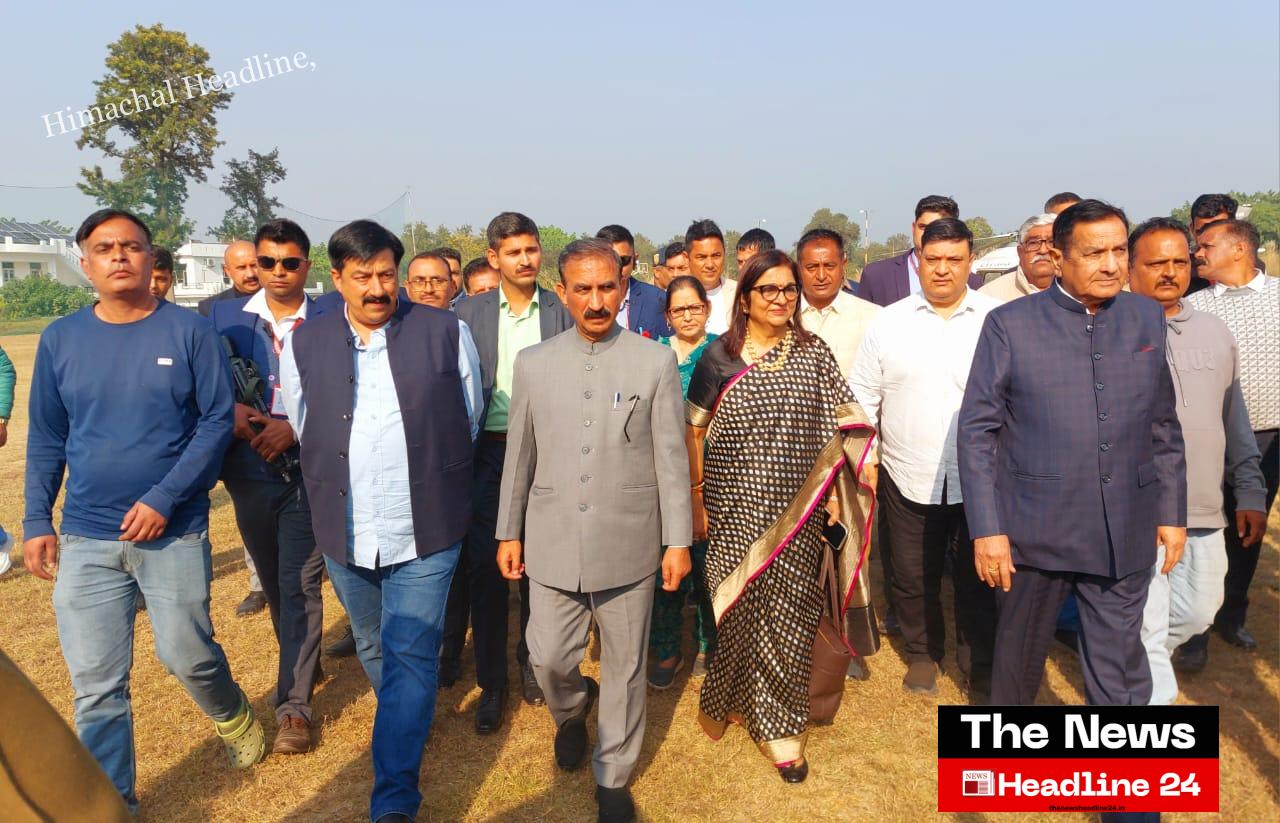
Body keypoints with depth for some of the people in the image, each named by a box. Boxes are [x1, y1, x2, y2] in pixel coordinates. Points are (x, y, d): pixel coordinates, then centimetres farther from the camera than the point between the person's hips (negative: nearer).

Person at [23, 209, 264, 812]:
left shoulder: (189, 332, -5)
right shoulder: (60, 339, 4)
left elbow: (217, 421, -8)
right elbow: (45, 440, 9)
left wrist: (164, 498, -16)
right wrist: (37, 521, 4)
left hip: (175, 533, -2)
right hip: (86, 541, 3)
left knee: (187, 655, 8)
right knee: (95, 684, 7)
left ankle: (235, 718, 40)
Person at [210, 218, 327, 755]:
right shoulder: (225, 316, 5)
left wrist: (296, 428, -18)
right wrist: (230, 409, -15)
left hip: (308, 473, -4)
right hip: (250, 472, 4)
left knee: (300, 586, -4)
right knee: (275, 584, 18)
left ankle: (295, 705, 4)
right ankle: (300, 665, 40)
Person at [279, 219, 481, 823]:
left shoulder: (446, 333, -5)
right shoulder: (304, 344, 2)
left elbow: (468, 421, 5)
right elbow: (304, 432, 12)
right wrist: (341, 485, 12)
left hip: (424, 534, -3)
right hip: (344, 535, 3)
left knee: (410, 659, -2)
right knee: (374, 648, 22)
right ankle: (407, 720, 49)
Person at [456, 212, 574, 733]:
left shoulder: (562, 313, 3)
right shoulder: (470, 314, 4)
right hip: (488, 453, 0)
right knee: (486, 566, 3)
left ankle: (532, 661, 32)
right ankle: (491, 682, 16)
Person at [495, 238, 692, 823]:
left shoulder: (655, 361, -3)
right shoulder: (533, 363, 3)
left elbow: (671, 457, -2)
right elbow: (519, 456, 8)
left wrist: (678, 540, -2)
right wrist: (509, 532, 9)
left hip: (628, 544, -1)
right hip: (553, 543, 2)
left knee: (625, 667, 9)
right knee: (548, 657, 10)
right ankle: (571, 714, 46)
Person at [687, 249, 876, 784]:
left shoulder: (813, 352, 4)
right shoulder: (719, 356, 1)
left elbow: (837, 427, 5)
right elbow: (693, 430, 4)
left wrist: (834, 493, -2)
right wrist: (695, 497, 0)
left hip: (798, 509, 1)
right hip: (734, 508, -1)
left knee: (789, 614, 4)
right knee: (737, 606, 7)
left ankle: (779, 724, 21)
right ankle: (731, 697, 33)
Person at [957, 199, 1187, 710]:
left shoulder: (1148, 318, 4)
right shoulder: (1010, 324, -8)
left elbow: (1164, 425, 10)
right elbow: (977, 429, -8)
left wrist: (1173, 512, 9)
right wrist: (986, 529, -12)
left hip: (1125, 533, 2)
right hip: (1034, 529, -2)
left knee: (1120, 670, 11)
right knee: (1020, 653, 18)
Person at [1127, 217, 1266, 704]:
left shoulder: (1216, 333, 10)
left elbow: (1235, 421, 16)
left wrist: (1250, 493, 15)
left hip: (1204, 512, 6)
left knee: (1196, 614, 19)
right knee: (1148, 630, -1)